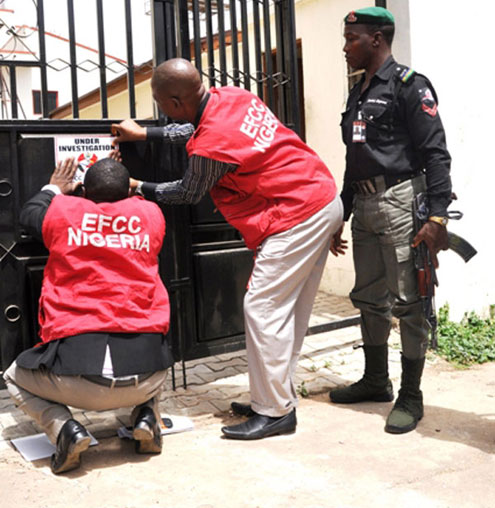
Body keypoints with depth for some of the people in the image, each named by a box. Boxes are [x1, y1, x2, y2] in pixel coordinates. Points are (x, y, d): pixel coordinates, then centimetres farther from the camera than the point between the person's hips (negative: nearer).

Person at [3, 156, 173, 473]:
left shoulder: (63, 211, 5)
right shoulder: (150, 214, 7)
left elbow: (29, 214, 28)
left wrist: (53, 188, 45)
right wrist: (125, 183, 46)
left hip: (76, 375, -2)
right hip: (144, 375, 3)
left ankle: (64, 428, 2)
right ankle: (146, 413, 11)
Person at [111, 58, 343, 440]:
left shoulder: (209, 149, -21)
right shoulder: (231, 96, 3)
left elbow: (188, 194, 1)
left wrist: (138, 188, 15)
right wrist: (146, 134, 28)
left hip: (297, 217, -10)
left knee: (263, 308, -5)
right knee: (289, 310, 14)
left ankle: (275, 412, 2)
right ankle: (279, 398, 24)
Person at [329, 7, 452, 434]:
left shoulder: (408, 85, -5)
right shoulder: (358, 94, 19)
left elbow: (435, 152, -13)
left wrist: (438, 216, -22)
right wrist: (341, 218, 22)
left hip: (400, 200, -8)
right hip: (364, 205, 8)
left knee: (407, 302, -3)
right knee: (369, 299, 14)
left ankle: (410, 397, 7)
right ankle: (376, 381, 29)